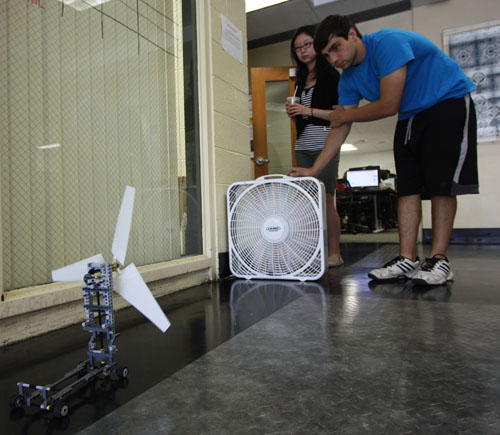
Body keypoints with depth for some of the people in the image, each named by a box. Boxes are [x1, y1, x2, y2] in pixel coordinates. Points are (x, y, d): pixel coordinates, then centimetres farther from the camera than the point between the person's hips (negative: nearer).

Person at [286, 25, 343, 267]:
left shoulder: (330, 75, 3)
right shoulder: (301, 81, 22)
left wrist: (309, 111, -12)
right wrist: (293, 114, 5)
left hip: (324, 144, -6)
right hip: (303, 145, 6)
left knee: (326, 199, -8)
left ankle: (334, 253, -1)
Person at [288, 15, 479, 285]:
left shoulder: (388, 42, -24)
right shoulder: (349, 79, -1)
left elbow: (388, 106, -28)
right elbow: (340, 129, -2)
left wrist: (344, 115, -13)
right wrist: (313, 170, -7)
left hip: (448, 103, -7)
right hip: (411, 115, 7)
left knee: (442, 183, -13)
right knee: (408, 186, -4)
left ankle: (438, 260, -10)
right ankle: (407, 259, -3)